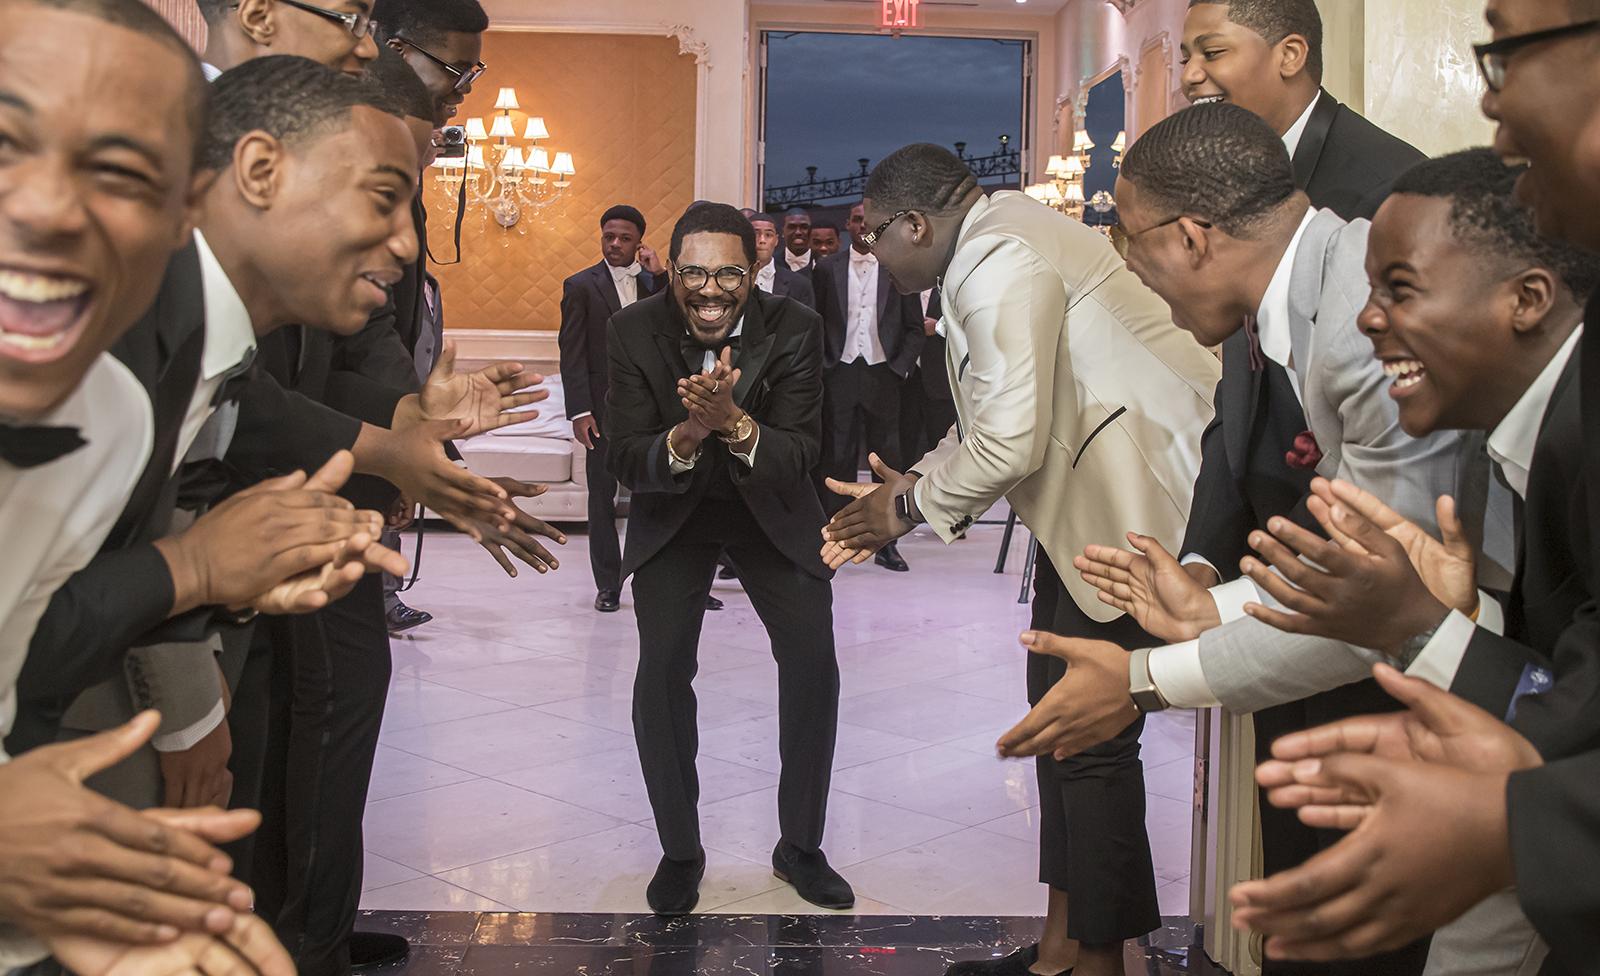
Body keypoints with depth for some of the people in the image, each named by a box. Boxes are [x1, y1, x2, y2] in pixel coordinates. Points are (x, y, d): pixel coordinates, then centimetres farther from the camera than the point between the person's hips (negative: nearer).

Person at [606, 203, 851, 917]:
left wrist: (735, 422, -47)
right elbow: (627, 464, -22)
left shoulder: (794, 330, -23)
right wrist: (685, 437, -44)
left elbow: (799, 458, -27)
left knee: (813, 662, -7)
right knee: (662, 670, -13)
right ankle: (680, 852, 8)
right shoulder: (635, 330, -21)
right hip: (672, 511, 0)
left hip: (771, 508, 0)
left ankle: (800, 847, 13)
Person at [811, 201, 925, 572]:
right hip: (839, 374, 0)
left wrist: (900, 369, -3)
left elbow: (915, 329, 7)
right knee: (837, 457, 0)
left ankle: (887, 543, 7)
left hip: (883, 375, 0)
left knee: (887, 458, 2)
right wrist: (821, 368, -1)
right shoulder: (827, 269, 8)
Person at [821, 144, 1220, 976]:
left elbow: (1012, 441, -25)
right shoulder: (990, 243, 15)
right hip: (1087, 492, 11)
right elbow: (990, 419, 18)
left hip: (1134, 489, -11)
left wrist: (911, 507, -9)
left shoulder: (997, 261, -19)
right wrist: (905, 489, 8)